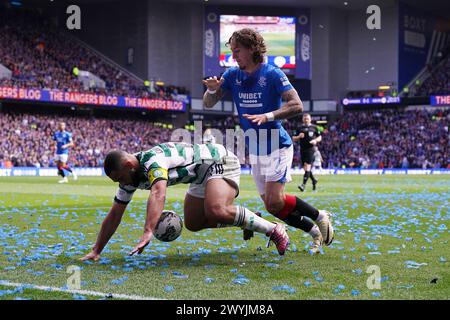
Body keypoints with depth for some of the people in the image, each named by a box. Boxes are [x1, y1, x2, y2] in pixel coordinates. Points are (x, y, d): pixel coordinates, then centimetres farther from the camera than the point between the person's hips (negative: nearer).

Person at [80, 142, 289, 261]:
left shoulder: (152, 160, -31)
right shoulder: (131, 176, -2)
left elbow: (158, 194, -50)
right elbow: (114, 216, 3)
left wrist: (148, 232, -61)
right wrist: (96, 251, 0)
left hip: (221, 161, -10)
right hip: (201, 176, 10)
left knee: (216, 211, -32)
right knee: (193, 223, 8)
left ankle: (273, 229, -18)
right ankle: (248, 222, 23)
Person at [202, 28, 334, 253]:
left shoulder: (272, 74, -13)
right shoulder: (232, 75, 4)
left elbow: (296, 105, -19)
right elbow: (208, 104, 5)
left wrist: (267, 117, -30)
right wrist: (212, 90, -17)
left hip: (277, 146, -7)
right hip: (254, 151, 7)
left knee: (275, 202, -17)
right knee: (271, 205, 7)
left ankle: (320, 216, 7)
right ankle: (314, 232, 25)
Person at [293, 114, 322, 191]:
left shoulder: (314, 127, 7)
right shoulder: (300, 128, 11)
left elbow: (320, 137, 13)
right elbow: (294, 139, 13)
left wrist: (316, 140, -8)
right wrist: (299, 137, -7)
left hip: (310, 149, -4)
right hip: (302, 149, 4)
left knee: (308, 167, -15)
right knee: (305, 167, 6)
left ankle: (303, 184, -20)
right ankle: (314, 180, 28)